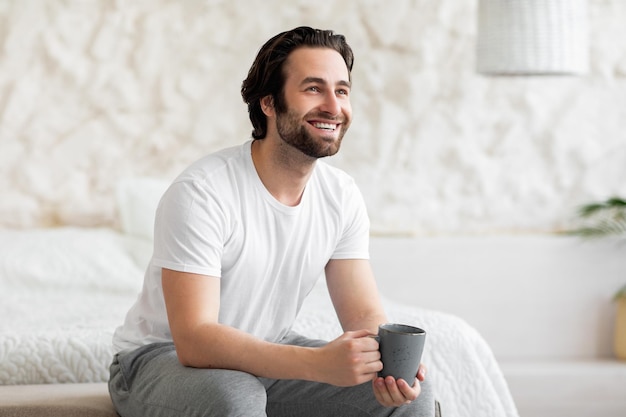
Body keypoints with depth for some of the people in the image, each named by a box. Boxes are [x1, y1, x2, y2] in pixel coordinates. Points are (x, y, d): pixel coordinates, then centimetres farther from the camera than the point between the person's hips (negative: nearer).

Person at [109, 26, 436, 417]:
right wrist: (321, 364, -42)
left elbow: (365, 315, -5)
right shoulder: (200, 193, -25)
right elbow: (194, 340, -31)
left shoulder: (342, 196, -5)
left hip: (268, 353, 6)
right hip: (164, 356, -5)